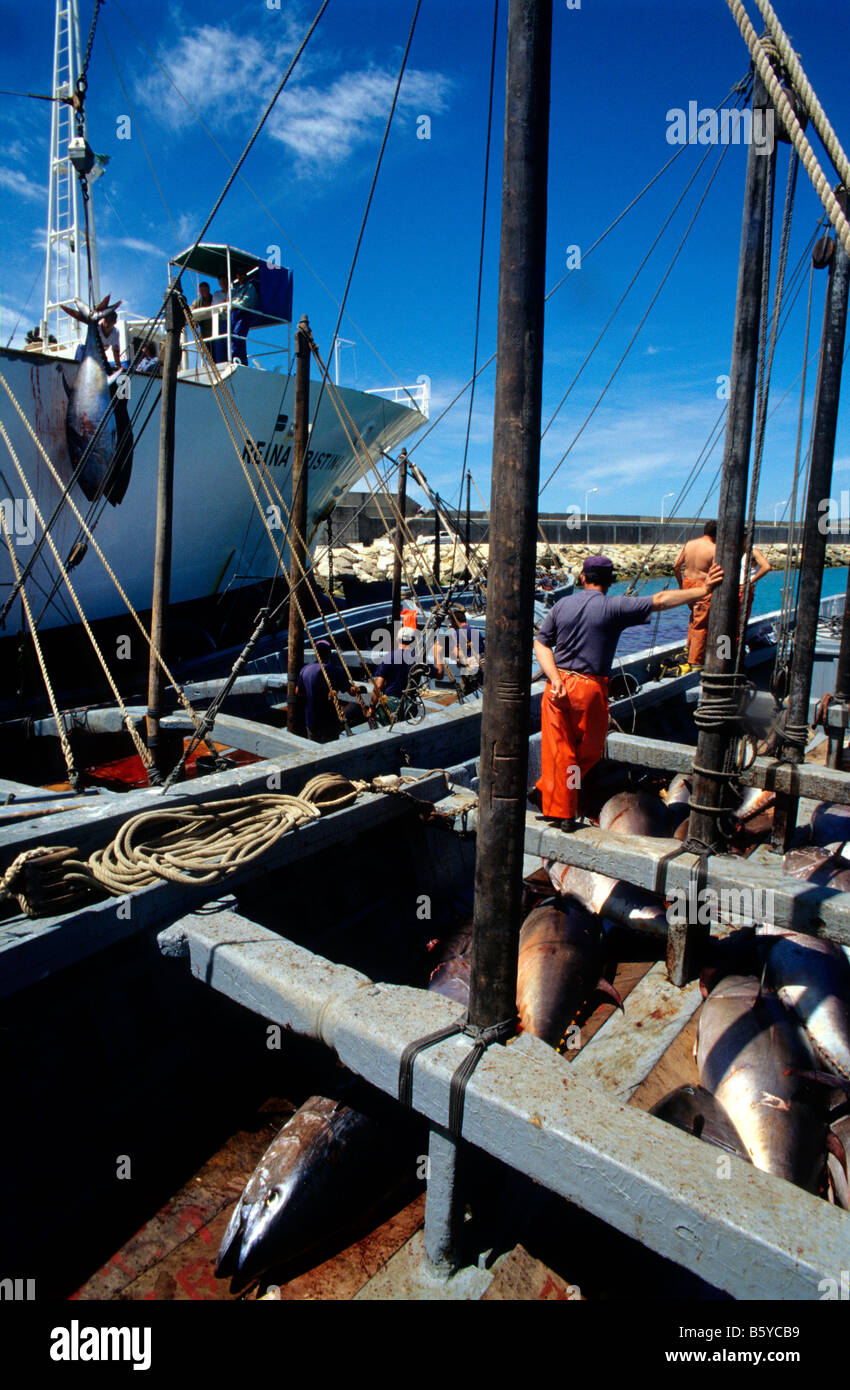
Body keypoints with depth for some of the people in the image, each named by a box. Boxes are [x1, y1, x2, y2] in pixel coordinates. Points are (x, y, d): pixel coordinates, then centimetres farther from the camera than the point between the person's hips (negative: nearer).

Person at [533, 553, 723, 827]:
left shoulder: (561, 605, 6)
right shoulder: (614, 608, -6)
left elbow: (541, 644, 0)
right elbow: (660, 600, -9)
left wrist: (555, 677, -8)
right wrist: (704, 590, -5)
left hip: (558, 684, 4)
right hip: (591, 688, -4)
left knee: (559, 750, 10)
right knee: (589, 750, 16)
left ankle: (562, 811, 16)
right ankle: (546, 791, 16)